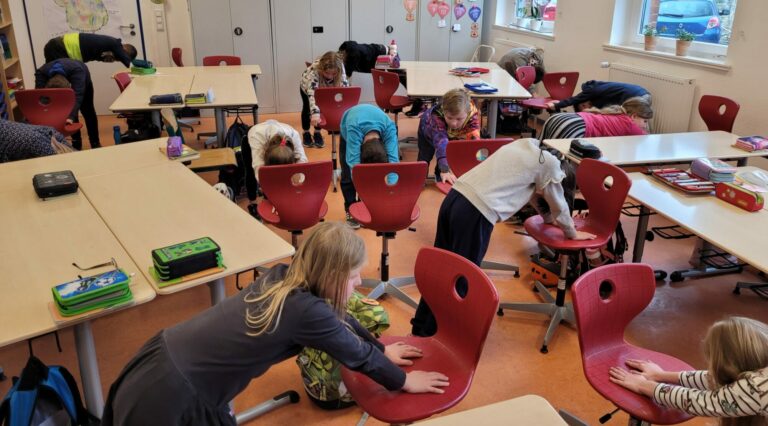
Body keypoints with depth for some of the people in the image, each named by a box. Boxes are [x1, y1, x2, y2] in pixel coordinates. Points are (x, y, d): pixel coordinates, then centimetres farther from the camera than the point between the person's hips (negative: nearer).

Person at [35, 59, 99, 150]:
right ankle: (76, 143, 12)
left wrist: (71, 117, -67)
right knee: (70, 112, -2)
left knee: (87, 110, 5)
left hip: (82, 80, -2)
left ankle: (95, 143, 16)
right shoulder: (41, 73, -39)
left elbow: (77, 95, -56)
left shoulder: (77, 70, -49)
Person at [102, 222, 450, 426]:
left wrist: (382, 350, 30)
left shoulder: (285, 278, 3)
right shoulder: (306, 311, -21)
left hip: (165, 359, 8)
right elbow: (358, 355, -5)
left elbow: (340, 319, 18)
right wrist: (404, 381, 13)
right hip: (171, 396, -8)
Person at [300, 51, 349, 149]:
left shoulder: (340, 69, -38)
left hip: (323, 88, 2)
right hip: (307, 86, -2)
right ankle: (306, 133, 29)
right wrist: (315, 113, -72)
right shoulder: (314, 71, -48)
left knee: (320, 108, -4)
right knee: (307, 108, 7)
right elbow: (312, 93, -59)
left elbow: (345, 87, -35)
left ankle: (317, 133, 17)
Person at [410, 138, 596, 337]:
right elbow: (559, 205, 17)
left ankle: (421, 326, 32)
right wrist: (572, 232, 36)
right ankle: (430, 334, 18)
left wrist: (549, 217, 53)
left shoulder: (527, 146, 26)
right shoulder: (550, 163, 3)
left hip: (454, 198, 9)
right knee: (461, 280, 7)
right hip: (475, 212, -8)